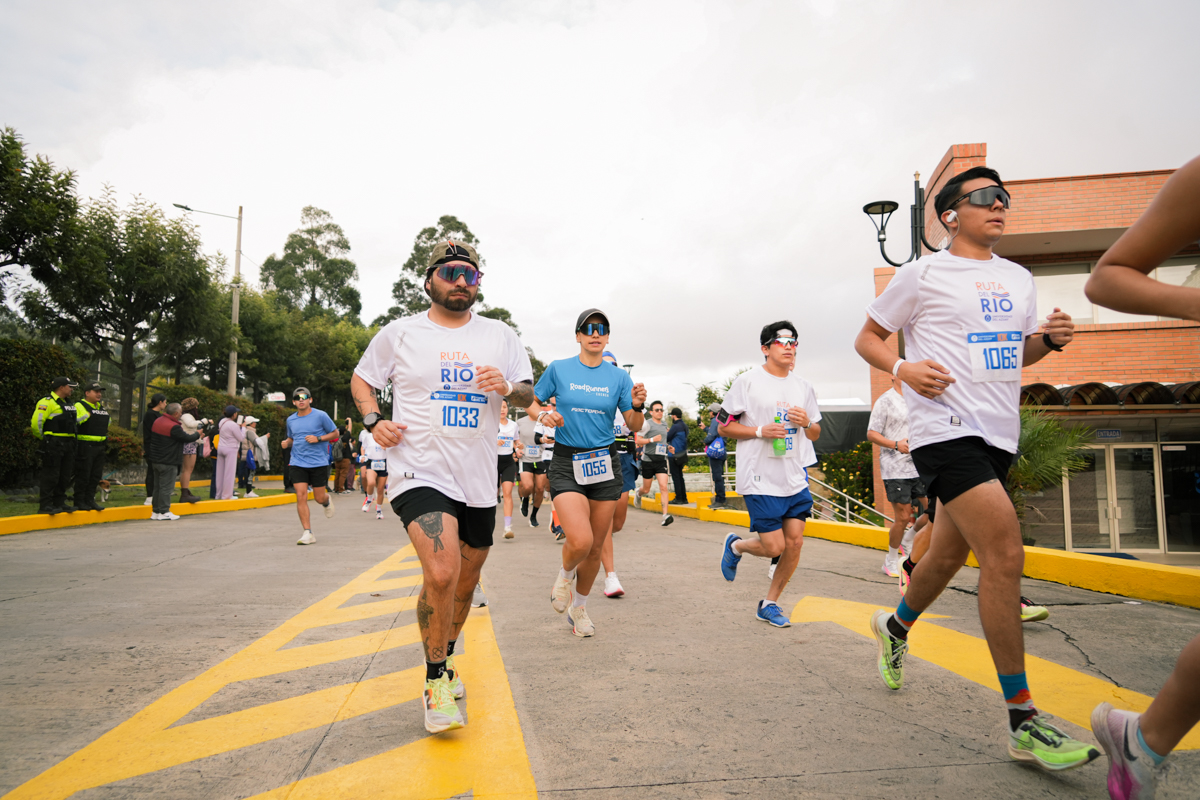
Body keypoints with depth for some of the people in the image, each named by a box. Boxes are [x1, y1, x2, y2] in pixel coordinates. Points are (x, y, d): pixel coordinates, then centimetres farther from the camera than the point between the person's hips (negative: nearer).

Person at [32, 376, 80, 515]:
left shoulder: (68, 404, 19)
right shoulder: (47, 402, -10)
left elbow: (76, 420, 30)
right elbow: (36, 422, -16)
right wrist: (42, 438, -4)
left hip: (67, 445, 9)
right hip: (53, 445, -9)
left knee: (65, 475, 11)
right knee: (51, 475, -7)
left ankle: (59, 503, 19)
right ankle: (45, 506, -2)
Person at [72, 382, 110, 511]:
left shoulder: (101, 407, 19)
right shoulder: (79, 406, -7)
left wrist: (105, 441, 23)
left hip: (99, 447, 8)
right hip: (85, 446, -8)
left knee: (96, 476, 10)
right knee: (83, 476, -3)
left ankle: (90, 500, 18)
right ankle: (79, 502, 5)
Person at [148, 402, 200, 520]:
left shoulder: (157, 421, 8)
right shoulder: (174, 427, -21)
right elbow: (187, 438, -13)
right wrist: (197, 434, 7)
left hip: (155, 460, 9)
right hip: (168, 462, -9)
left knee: (158, 487, 15)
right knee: (166, 487, -3)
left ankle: (156, 511, 20)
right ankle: (164, 512, 0)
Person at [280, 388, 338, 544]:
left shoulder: (320, 415, -4)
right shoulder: (291, 420, 9)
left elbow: (335, 433, 2)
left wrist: (318, 438, -13)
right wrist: (286, 443, 1)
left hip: (319, 463, -2)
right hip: (298, 463, 3)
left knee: (319, 498, 2)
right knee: (301, 496, -10)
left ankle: (327, 502, 42)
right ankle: (308, 533, -5)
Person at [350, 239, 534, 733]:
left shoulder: (500, 336, 8)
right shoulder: (399, 334, 4)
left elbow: (528, 396, 10)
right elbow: (361, 379, 15)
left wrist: (507, 387, -13)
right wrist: (374, 423, -3)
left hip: (478, 479, 4)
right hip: (420, 473, -4)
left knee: (466, 582, 14)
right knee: (441, 574, -23)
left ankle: (444, 661, 41)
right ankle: (436, 681, 1)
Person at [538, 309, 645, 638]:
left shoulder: (619, 376, 4)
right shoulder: (558, 369, 0)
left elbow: (634, 427, 4)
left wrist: (638, 406, -17)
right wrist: (543, 416, -12)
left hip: (605, 464, 3)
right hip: (567, 464, -3)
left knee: (595, 548, 9)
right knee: (580, 541, -21)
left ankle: (579, 607, 34)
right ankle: (565, 573, 16)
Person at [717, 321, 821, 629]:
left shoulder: (803, 387, 11)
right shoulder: (748, 381, -5)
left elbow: (816, 433, 19)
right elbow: (724, 426, -4)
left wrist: (807, 423, -5)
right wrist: (761, 431, -17)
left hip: (796, 478, 6)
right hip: (761, 479, -5)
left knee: (795, 542, 2)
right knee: (774, 547, -6)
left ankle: (769, 604, 20)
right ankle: (735, 545, 28)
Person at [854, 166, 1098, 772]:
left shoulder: (1018, 279, 18)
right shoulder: (923, 274, -1)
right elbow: (866, 339, 4)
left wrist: (1049, 339, 5)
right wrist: (903, 367, -16)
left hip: (997, 434, 7)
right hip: (945, 427, -7)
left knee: (949, 556, 15)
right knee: (1006, 553, -18)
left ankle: (895, 627, 44)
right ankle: (1023, 723, -8)